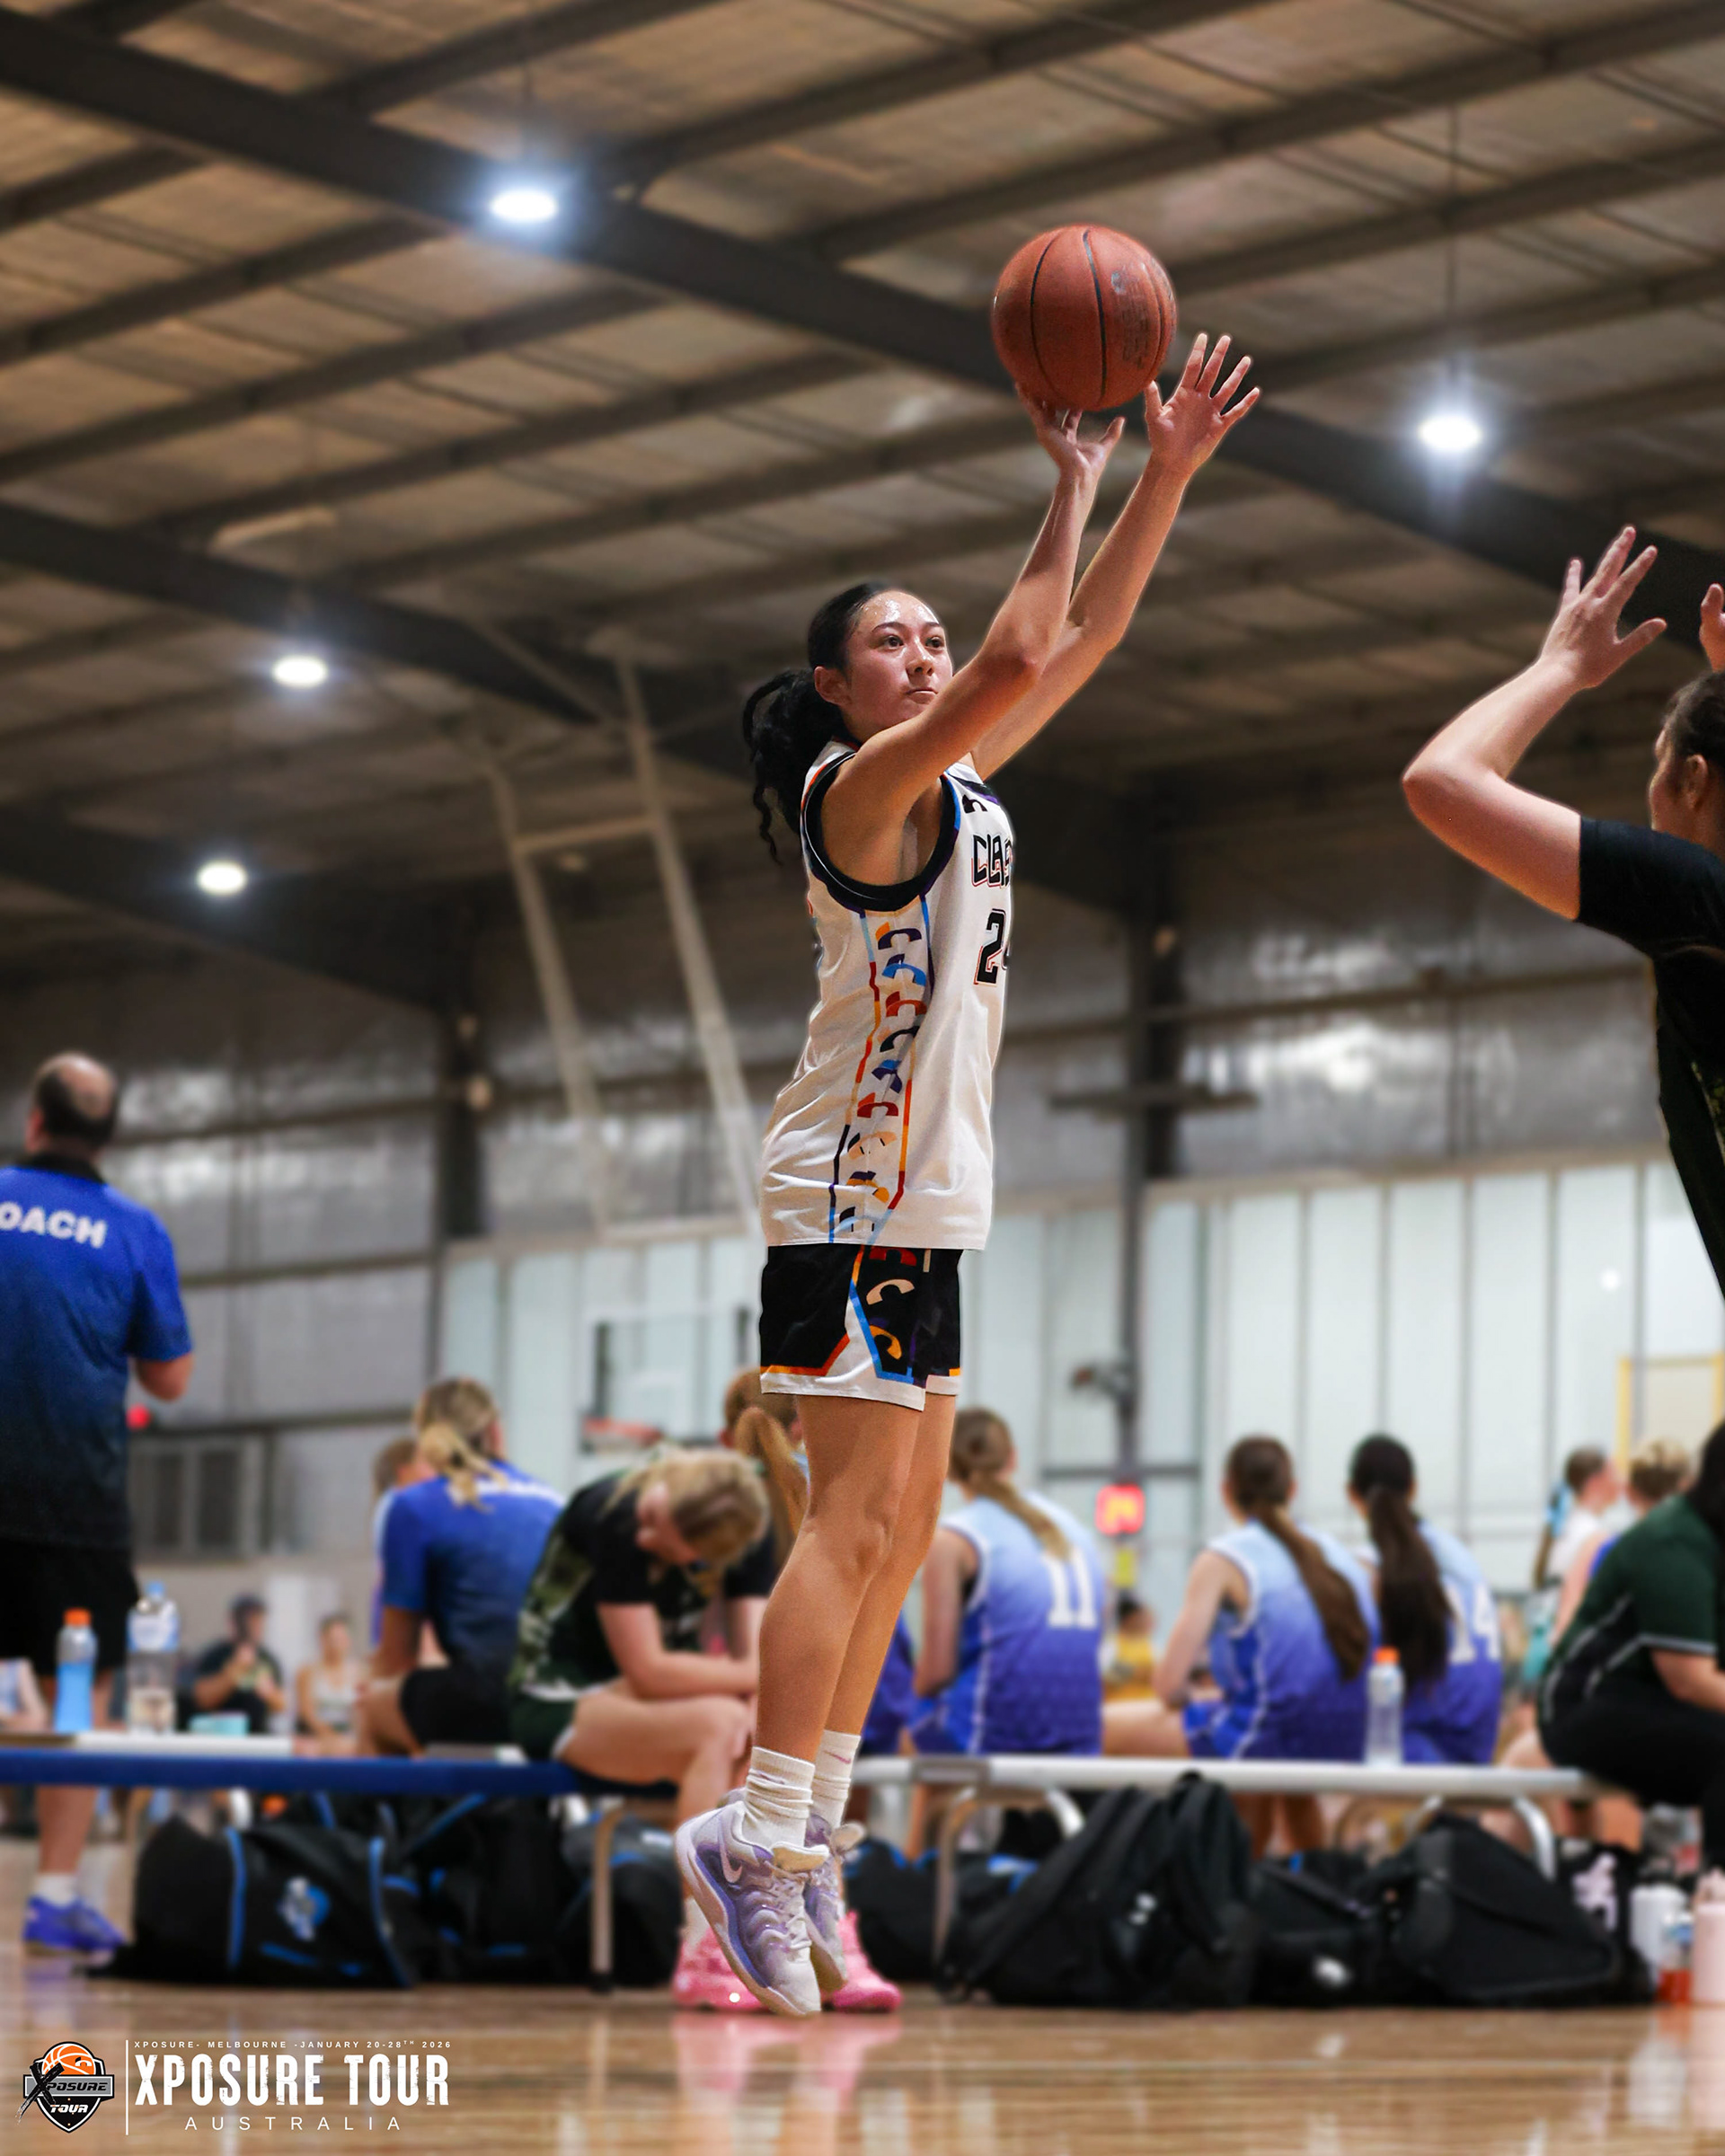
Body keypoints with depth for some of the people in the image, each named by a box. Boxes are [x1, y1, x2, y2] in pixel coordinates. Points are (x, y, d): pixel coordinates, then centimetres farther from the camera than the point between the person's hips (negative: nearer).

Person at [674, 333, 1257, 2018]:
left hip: (922, 1191, 10)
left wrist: (1168, 472, 9)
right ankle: (762, 1831, -17)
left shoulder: (957, 780, 16)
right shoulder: (864, 783, -10)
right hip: (856, 1182, -10)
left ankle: (797, 1837, 12)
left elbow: (1083, 637, 17)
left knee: (899, 1528, 9)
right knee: (857, 1515, -15)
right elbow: (1022, 653, -24)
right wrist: (1074, 481, -16)